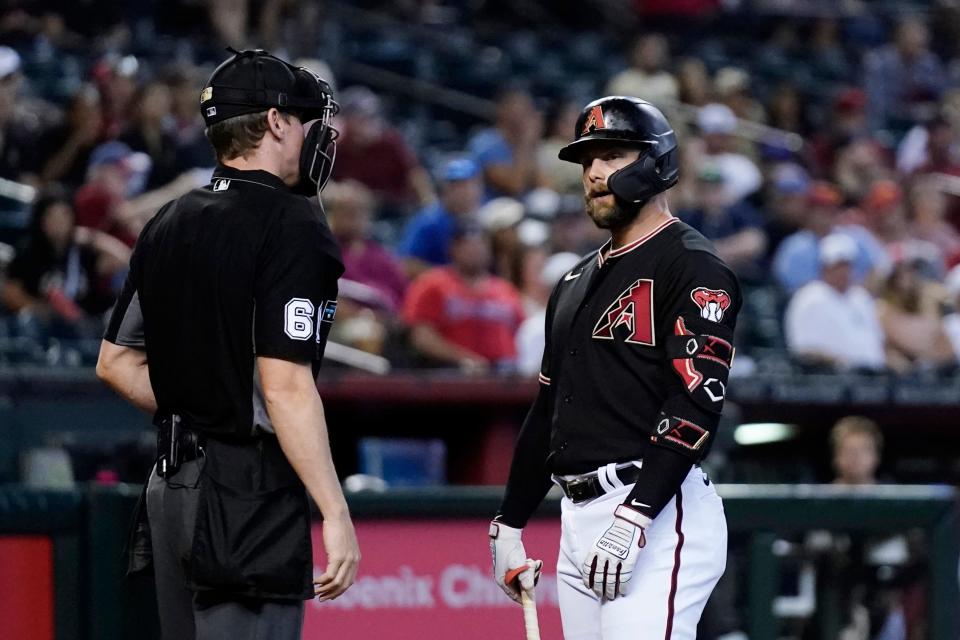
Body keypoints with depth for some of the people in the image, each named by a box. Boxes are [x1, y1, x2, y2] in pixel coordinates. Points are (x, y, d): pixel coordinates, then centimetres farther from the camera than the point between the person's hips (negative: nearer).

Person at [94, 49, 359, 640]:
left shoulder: (169, 224, 13)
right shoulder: (292, 226, -12)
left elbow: (115, 362, 18)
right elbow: (285, 385, -20)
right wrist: (337, 514, -20)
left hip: (171, 487, 9)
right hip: (248, 496, -9)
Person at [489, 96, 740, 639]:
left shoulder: (693, 267, -6)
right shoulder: (577, 282, 22)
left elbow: (696, 402, -16)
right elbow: (549, 407, 28)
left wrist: (635, 518, -24)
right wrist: (510, 522, 23)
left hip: (659, 514, -9)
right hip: (579, 519, 9)